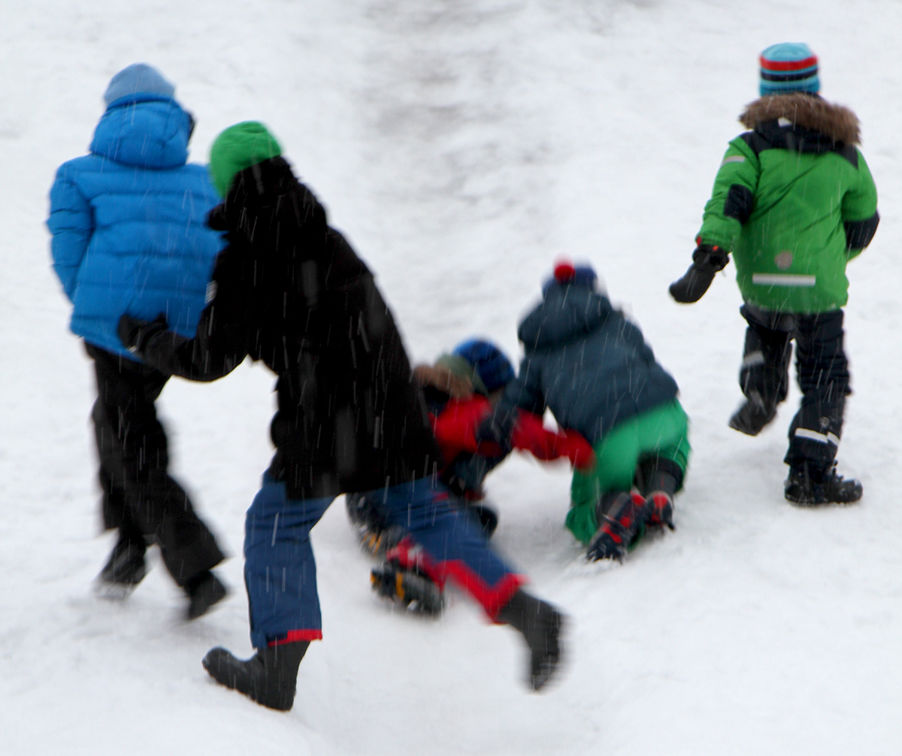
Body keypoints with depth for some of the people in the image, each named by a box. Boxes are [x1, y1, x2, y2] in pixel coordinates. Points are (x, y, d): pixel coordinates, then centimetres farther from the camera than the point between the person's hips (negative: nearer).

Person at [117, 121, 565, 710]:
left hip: (323, 418, -6)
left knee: (277, 524, 8)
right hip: (394, 402, 6)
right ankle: (524, 610, 1)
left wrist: (146, 340, 14)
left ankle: (278, 667, 6)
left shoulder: (245, 259, -7)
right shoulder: (324, 235, 12)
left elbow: (211, 360, -4)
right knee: (426, 513, 14)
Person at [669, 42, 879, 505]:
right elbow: (863, 224, 15)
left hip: (760, 283, 1)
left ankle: (761, 390, 13)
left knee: (765, 330, 35)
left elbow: (728, 203, -16)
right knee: (824, 379, 8)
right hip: (820, 290, -1)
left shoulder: (751, 148, -1)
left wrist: (708, 259, -22)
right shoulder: (845, 153, 6)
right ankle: (809, 472, -2)